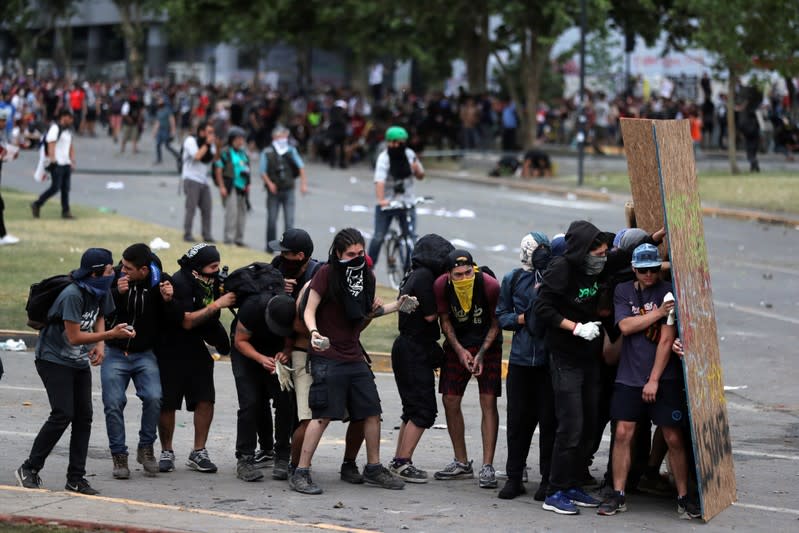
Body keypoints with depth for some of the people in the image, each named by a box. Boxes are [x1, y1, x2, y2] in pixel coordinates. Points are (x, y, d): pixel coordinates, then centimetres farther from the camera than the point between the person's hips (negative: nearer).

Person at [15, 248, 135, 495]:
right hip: (54, 360, -8)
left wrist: (100, 344, -1)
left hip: (79, 362, 8)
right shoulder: (73, 295, -26)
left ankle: (76, 478, 5)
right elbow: (75, 337, -25)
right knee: (63, 415, -16)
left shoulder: (100, 291, -1)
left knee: (84, 417, 1)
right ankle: (29, 469, -3)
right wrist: (111, 334, -26)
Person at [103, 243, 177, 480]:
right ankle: (119, 455, 9)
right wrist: (117, 293, -26)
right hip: (115, 353, 0)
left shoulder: (159, 283, -8)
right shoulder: (116, 279, -9)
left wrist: (168, 301, -21)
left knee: (154, 398, -17)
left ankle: (146, 447, 4)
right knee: (113, 403, -5)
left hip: (144, 354, 0)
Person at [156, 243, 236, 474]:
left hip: (197, 350, 6)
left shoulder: (214, 280, 1)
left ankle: (198, 453, 5)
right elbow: (187, 321, -24)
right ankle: (166, 452, 16)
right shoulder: (179, 282, -20)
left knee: (206, 399, -4)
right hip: (170, 349, -6)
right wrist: (216, 305, -24)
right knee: (167, 403, 0)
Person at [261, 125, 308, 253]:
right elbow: (263, 172, -1)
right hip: (274, 191, -1)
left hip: (288, 190, 1)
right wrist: (269, 183, -19)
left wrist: (303, 183, -17)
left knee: (289, 220, -5)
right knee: (272, 220, 6)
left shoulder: (291, 151, 4)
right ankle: (270, 247, 19)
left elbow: (301, 166, -4)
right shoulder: (267, 153, -1)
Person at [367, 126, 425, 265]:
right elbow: (379, 180, -29)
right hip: (386, 203, -3)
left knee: (411, 237, -4)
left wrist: (417, 168, -13)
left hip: (407, 203, 3)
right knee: (379, 237, -4)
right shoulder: (384, 157, -14)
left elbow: (421, 176, 12)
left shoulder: (409, 154, 1)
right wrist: (381, 200, -46)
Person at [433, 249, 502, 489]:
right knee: (450, 401, 3)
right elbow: (445, 321, -1)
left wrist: (481, 353, -16)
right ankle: (462, 463, 17)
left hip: (487, 345, -3)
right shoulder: (441, 286, -15)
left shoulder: (489, 286, -23)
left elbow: (496, 323, -9)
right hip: (457, 345, 3)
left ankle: (487, 467, -11)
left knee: (488, 403, -11)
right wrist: (460, 350, -12)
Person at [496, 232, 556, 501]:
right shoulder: (513, 279, 9)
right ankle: (514, 477, 14)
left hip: (550, 359, -2)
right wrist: (523, 319, -5)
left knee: (549, 420, 1)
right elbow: (501, 316, 12)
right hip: (520, 358, 2)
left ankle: (548, 479, 9)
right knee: (519, 419, 5)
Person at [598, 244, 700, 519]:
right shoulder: (623, 291, 8)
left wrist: (654, 380, -11)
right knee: (623, 433, -2)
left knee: (674, 438, -3)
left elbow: (666, 339, -8)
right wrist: (658, 313, -15)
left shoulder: (668, 292, -3)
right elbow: (625, 326, -7)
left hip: (664, 377, -2)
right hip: (629, 376, 2)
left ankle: (683, 497, 7)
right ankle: (618, 496, 6)